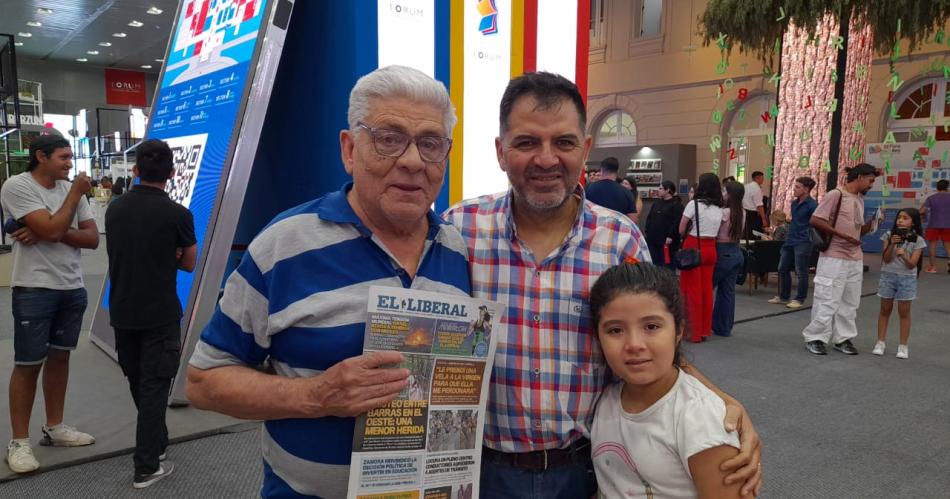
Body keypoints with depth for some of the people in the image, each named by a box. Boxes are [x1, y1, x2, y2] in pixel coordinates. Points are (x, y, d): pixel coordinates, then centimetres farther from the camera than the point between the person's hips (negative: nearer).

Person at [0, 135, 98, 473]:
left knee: (59, 357, 14)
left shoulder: (71, 189, 7)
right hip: (34, 290, -6)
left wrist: (53, 232, -14)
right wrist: (75, 193, -11)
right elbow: (52, 230, -21)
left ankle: (54, 428, 27)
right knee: (28, 364, 2)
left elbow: (93, 239, 2)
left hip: (73, 289, 6)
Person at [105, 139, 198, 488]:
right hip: (159, 314, -5)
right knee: (154, 386, 2)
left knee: (137, 382, 20)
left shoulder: (115, 208, 1)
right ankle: (146, 466, 5)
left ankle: (155, 441, 40)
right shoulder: (177, 214, -15)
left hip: (122, 311, 6)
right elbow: (188, 264, -1)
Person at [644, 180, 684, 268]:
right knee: (654, 264, 10)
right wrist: (647, 230, 7)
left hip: (666, 241, -7)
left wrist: (670, 236, -21)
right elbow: (649, 217, 19)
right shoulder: (656, 202, 16)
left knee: (667, 264, 0)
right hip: (653, 239, 7)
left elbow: (677, 222, -16)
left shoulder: (677, 205, -7)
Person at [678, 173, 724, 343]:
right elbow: (718, 231, 10)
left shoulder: (694, 204, -10)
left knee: (692, 290, 1)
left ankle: (694, 332, 5)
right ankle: (705, 329, 16)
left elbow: (681, 230, -6)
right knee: (707, 289, 10)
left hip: (693, 248, -6)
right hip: (710, 249, 6)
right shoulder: (719, 209, 8)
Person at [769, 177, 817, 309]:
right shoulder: (794, 203, 11)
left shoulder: (812, 205, -12)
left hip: (802, 243, -8)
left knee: (801, 272, 1)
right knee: (783, 269, 11)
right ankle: (783, 297, 22)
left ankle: (799, 299, 12)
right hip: (789, 241, 8)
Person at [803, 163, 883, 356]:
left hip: (855, 259, 8)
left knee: (850, 302, 12)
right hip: (834, 258, -8)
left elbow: (857, 231, 19)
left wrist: (871, 224, -1)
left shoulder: (860, 199, 14)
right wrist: (843, 235, -19)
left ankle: (843, 338, 23)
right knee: (828, 300, -4)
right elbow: (815, 221, -17)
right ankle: (815, 338, 7)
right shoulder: (835, 195, -10)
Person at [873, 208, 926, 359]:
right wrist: (892, 244, -20)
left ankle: (903, 346, 11)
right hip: (888, 276, 1)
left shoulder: (917, 240, -5)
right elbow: (886, 259, -7)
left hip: (907, 278, -1)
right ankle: (880, 343, 14)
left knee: (904, 312, 3)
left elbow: (912, 264, -11)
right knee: (885, 310, 8)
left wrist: (903, 255, -30)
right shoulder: (889, 235, -2)